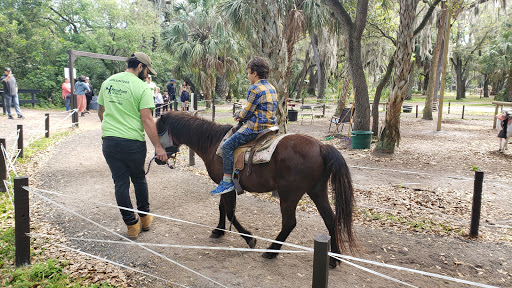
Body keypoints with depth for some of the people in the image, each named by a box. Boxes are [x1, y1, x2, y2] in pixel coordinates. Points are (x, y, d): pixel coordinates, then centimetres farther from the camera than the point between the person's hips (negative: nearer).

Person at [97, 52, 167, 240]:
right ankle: (145, 218, 30)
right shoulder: (142, 87, -10)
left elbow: (100, 111, 19)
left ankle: (131, 225, 14)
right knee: (139, 179, 16)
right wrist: (158, 147, -15)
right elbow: (147, 120, -16)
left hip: (109, 141, 4)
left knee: (120, 182, 8)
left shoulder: (107, 82, 10)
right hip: (133, 143, -4)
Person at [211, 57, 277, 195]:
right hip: (269, 126, 10)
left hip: (256, 127, -10)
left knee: (227, 146, -7)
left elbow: (247, 112, -14)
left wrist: (238, 115, 8)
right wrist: (242, 116, 19)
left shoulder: (255, 89, -15)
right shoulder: (271, 88, 14)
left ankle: (227, 181, -8)